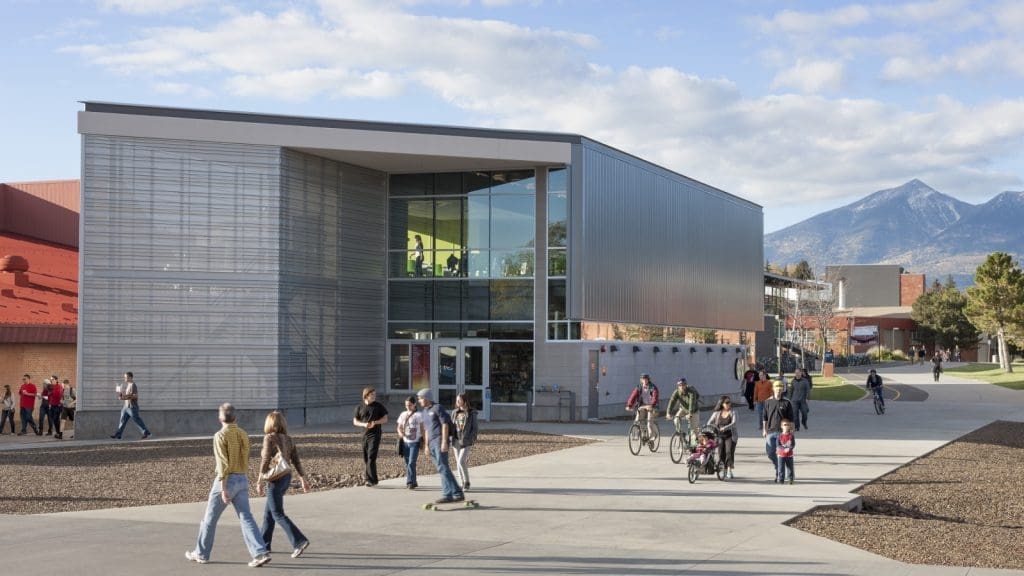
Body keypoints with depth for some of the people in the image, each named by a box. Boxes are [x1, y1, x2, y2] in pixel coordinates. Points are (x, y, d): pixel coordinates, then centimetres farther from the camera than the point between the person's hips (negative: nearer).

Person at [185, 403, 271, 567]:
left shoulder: (220, 435, -12)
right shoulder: (243, 434, 8)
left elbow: (223, 463, -18)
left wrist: (223, 489, -19)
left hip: (227, 480, -5)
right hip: (242, 480, 6)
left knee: (210, 518, 11)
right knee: (246, 518, 1)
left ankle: (201, 553, 23)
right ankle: (260, 553, -12)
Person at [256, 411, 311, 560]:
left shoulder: (269, 438, -13)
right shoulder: (288, 439, 7)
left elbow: (265, 461, -16)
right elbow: (296, 460, 6)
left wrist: (259, 482, -11)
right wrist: (303, 480, 8)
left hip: (275, 479, -8)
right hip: (287, 478, 8)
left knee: (278, 515, -5)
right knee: (269, 512, 19)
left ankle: (299, 541, -16)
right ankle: (264, 544, 25)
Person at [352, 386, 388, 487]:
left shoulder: (378, 406, 1)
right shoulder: (359, 408, 6)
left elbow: (385, 419, 3)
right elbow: (355, 422, 7)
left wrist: (375, 422, -15)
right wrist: (364, 424, -13)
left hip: (375, 434, -3)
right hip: (364, 434, 3)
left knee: (371, 456, -13)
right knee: (365, 458, 9)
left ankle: (371, 479, -10)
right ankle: (368, 473, 31)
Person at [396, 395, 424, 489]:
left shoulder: (418, 415, -1)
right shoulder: (402, 415, 9)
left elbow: (422, 428, 2)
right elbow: (399, 427, 11)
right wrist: (400, 433, -13)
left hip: (415, 442, -4)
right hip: (405, 442, 4)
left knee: (411, 463, -15)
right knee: (408, 464, 8)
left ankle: (410, 482, -16)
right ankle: (413, 482, 19)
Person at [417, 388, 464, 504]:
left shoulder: (437, 408, -5)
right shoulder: (425, 412, 20)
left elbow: (445, 424, -11)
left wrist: (444, 442, -18)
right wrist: (427, 445, 20)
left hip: (440, 442, -9)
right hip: (432, 443, 9)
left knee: (442, 468, -13)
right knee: (442, 469, 7)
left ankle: (447, 494, -14)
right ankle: (457, 494, 9)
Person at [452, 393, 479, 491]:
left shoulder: (471, 413, -4)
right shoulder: (455, 413, 9)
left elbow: (475, 428, -5)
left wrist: (469, 439, -14)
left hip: (466, 441, -5)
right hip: (457, 440, 5)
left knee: (461, 461, -16)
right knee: (458, 463, 6)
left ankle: (467, 483, -2)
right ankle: (463, 483, 17)